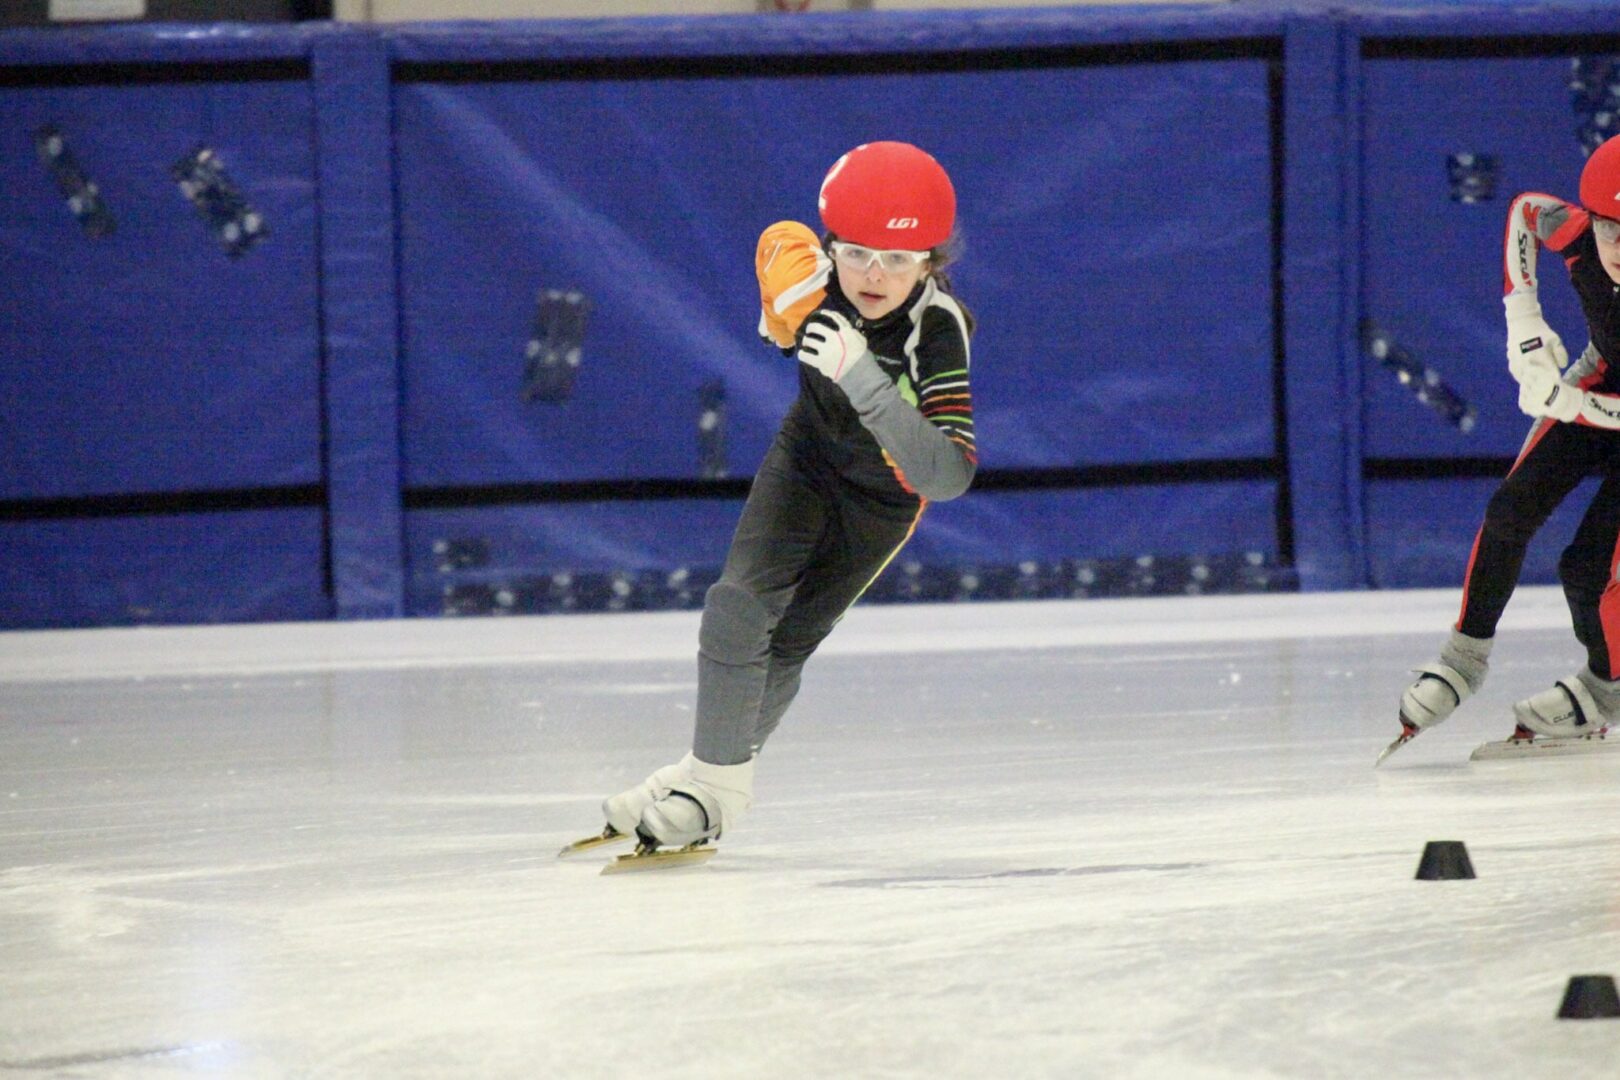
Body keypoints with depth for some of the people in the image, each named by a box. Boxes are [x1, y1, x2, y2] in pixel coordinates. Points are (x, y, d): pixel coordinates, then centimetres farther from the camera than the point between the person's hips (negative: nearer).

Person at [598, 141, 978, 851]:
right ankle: (711, 767, 10)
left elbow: (948, 473, -49)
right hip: (809, 449, 3)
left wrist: (862, 377, -55)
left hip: (884, 491, -3)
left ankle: (719, 784, 12)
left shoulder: (939, 330, -38)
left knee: (789, 639, -4)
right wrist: (783, 312, -17)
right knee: (741, 603, -9)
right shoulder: (815, 271, -28)